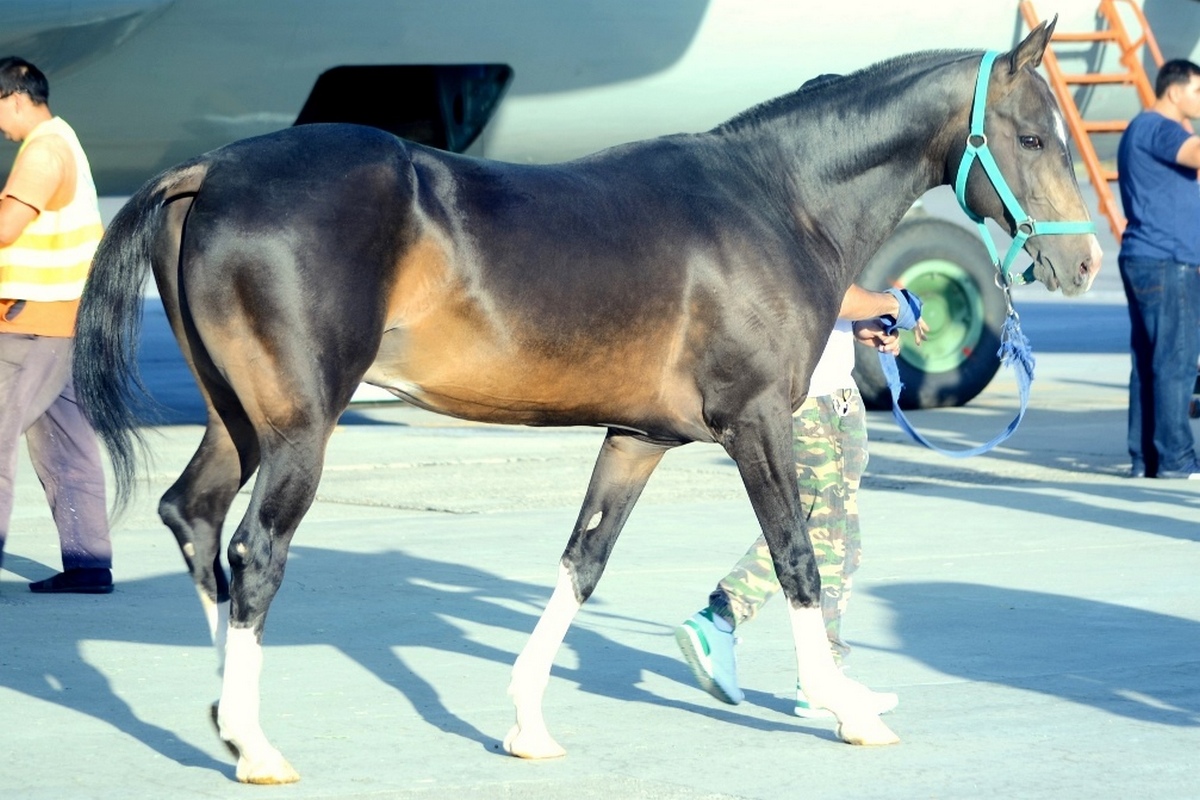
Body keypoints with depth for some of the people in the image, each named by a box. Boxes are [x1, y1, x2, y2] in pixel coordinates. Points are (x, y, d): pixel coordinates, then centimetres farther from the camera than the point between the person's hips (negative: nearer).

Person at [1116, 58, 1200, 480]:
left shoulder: (1149, 130, 22)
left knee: (1149, 361, 8)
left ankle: (1144, 459, 8)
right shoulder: (1157, 129, -11)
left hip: (1149, 260, 10)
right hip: (1165, 263, -10)